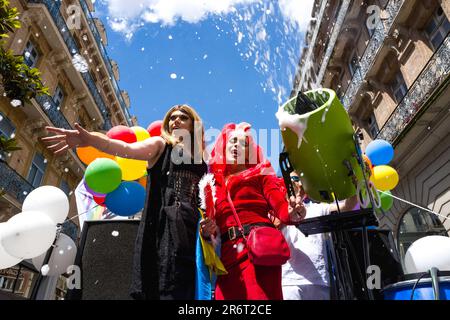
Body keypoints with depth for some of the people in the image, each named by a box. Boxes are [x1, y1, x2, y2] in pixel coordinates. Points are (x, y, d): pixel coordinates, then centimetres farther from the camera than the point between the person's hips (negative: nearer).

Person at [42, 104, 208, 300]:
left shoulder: (201, 161, 20)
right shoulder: (160, 145, 11)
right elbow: (127, 149, -8)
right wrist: (90, 139, -26)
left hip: (194, 230, 4)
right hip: (163, 227, -3)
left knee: (186, 291, -2)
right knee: (158, 290, -11)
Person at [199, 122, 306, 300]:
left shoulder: (260, 173, 14)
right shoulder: (213, 182, 20)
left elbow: (280, 205, -1)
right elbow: (210, 222, 16)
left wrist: (292, 213, -23)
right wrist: (207, 230, -6)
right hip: (228, 254, 3)